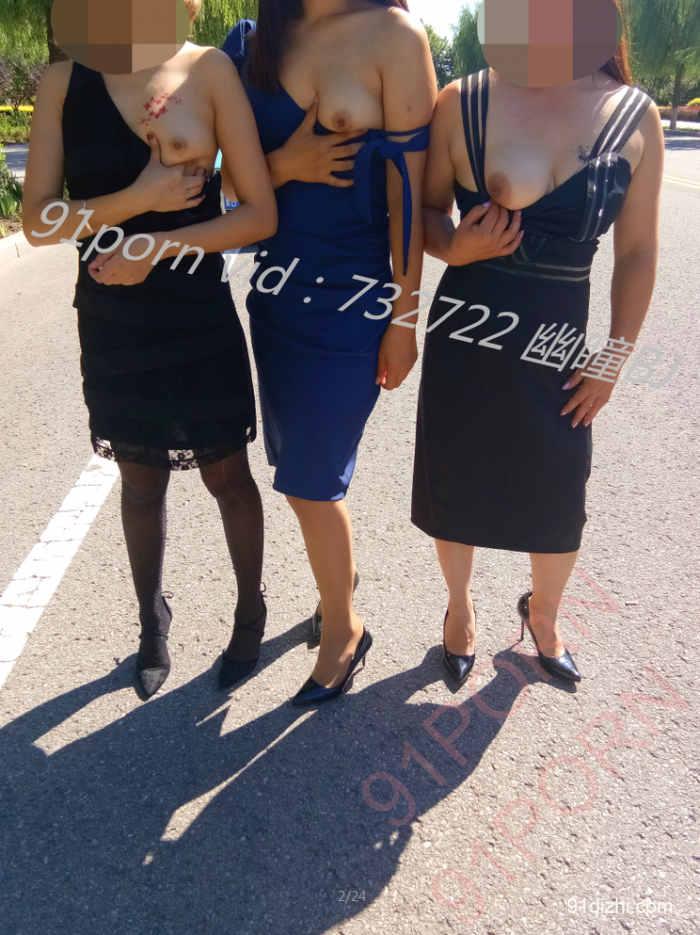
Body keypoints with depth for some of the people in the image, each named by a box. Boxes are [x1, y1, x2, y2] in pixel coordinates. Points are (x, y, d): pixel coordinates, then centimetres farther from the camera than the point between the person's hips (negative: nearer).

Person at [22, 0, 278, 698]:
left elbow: (261, 214, -11)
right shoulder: (64, 82, 0)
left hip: (201, 323, -2)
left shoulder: (209, 70, -6)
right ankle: (152, 620, 38)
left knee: (227, 476, 11)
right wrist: (139, 199, -19)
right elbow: (38, 221, -6)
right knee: (140, 481, 15)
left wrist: (157, 247, -16)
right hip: (112, 322, 2)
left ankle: (250, 609, 35)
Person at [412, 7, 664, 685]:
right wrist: (455, 248, -18)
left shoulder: (635, 117, -2)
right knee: (456, 483, 11)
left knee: (559, 499, 8)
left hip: (560, 338, 1)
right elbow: (427, 209, 4)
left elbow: (637, 252, 2)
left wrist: (614, 357, 1)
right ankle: (459, 605, 41)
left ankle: (542, 615, 41)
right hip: (466, 331, 0)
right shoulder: (463, 103, -4)